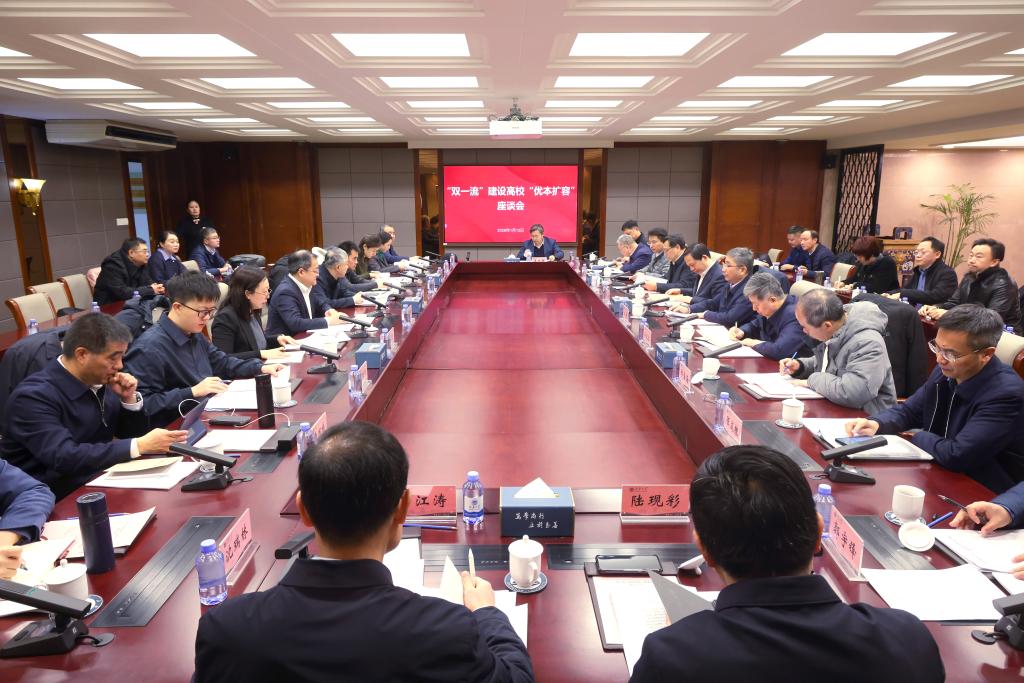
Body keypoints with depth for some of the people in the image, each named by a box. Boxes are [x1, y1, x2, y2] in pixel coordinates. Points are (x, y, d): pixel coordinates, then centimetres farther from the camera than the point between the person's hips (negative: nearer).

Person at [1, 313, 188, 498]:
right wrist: (140, 446, -30)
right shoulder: (34, 396, -17)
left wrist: (129, 399, -7)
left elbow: (133, 434, 12)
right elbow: (64, 458, -29)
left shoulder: (99, 381, 2)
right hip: (57, 501, -7)